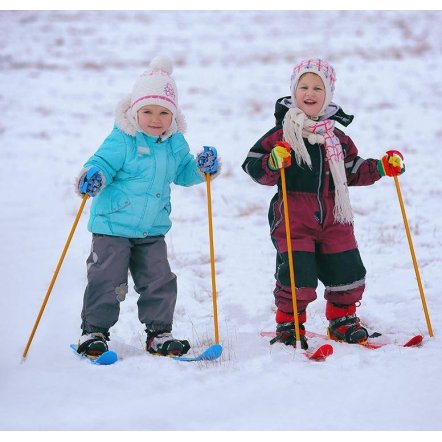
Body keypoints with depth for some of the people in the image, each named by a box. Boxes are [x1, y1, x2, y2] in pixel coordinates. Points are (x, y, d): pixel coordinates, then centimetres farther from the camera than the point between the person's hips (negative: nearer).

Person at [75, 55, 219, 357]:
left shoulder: (176, 144, 5)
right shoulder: (122, 141, -14)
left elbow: (182, 173, 17)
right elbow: (103, 163, -14)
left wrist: (203, 168, -1)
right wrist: (91, 176, -36)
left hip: (152, 231, 5)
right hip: (112, 227, -5)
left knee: (160, 282, 5)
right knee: (106, 281, -5)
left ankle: (159, 333, 17)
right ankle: (94, 332, 9)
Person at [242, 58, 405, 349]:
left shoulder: (336, 137, 12)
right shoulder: (281, 134, -3)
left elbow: (352, 171, 22)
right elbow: (253, 166, -6)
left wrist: (382, 167, 9)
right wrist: (273, 163, -26)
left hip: (333, 217, 5)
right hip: (293, 217, -4)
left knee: (347, 272, 5)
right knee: (298, 275, -12)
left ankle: (342, 320, 29)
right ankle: (289, 324, 11)